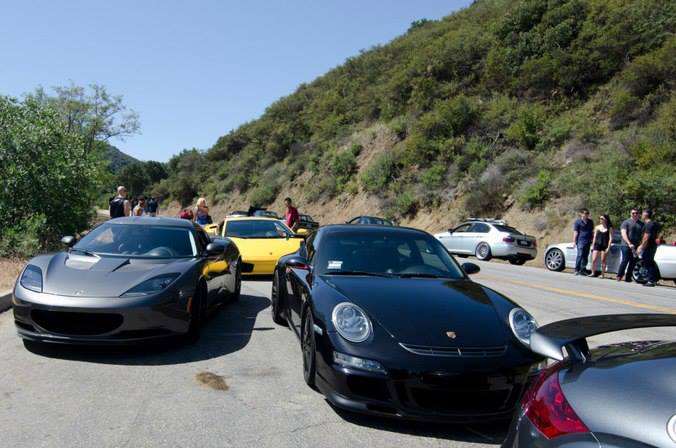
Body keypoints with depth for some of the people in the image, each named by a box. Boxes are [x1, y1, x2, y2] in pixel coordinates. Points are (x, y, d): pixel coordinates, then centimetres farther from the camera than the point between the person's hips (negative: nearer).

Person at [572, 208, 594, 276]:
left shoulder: (590, 222, 14)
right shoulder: (578, 221, -1)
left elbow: (592, 232, 21)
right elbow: (575, 232, -4)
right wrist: (574, 241, -10)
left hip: (588, 242, 5)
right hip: (580, 241, -5)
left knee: (585, 256, 6)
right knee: (580, 255, -11)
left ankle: (583, 270, 12)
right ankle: (577, 270, -4)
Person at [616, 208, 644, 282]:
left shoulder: (641, 224, 15)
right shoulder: (626, 222, 2)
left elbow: (643, 236, 14)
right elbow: (624, 234, -8)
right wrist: (629, 243, -19)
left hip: (636, 247, 4)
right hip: (626, 245, -4)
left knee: (633, 262, 2)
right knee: (625, 260, -10)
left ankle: (628, 278, 8)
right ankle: (619, 276, -1)